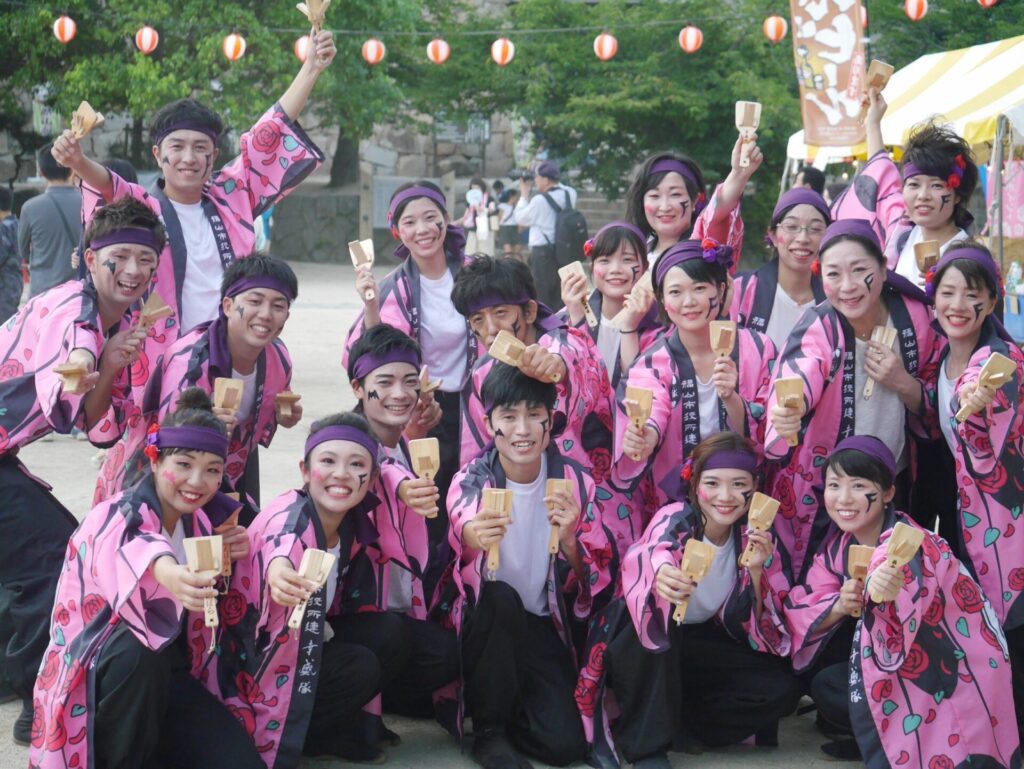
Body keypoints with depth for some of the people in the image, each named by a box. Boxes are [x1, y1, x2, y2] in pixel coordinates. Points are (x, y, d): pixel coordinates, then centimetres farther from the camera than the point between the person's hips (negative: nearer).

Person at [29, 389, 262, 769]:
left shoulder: (204, 521, 1)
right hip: (97, 682, -5)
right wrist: (166, 572, -70)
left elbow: (222, 612, 16)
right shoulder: (112, 518, -20)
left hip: (167, 676, 5)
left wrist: (233, 556, -6)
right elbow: (124, 552, -47)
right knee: (138, 647, -38)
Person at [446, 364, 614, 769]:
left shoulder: (574, 482, -4)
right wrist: (470, 540, -51)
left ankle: (512, 704, 14)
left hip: (544, 628, 1)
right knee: (500, 597, -33)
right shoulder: (470, 482, -10)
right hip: (484, 628, -1)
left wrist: (568, 541, -26)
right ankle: (489, 731, -15)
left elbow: (595, 587, -5)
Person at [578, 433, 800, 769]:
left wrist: (755, 569, -22)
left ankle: (669, 722, -8)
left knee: (781, 689, -15)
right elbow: (650, 555, -46)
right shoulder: (675, 518, -21)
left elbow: (750, 627, -6)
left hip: (697, 649, 5)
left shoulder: (750, 538, -5)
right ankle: (646, 741, -26)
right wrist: (660, 574, -69)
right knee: (656, 610, -37)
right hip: (641, 647, -4)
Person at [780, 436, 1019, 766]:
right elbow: (799, 613, -4)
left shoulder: (910, 549, -26)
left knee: (828, 684, -18)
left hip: (954, 673, -8)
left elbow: (897, 645, -34)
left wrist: (884, 600, -54)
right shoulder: (840, 544, -3)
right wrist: (839, 606, -23)